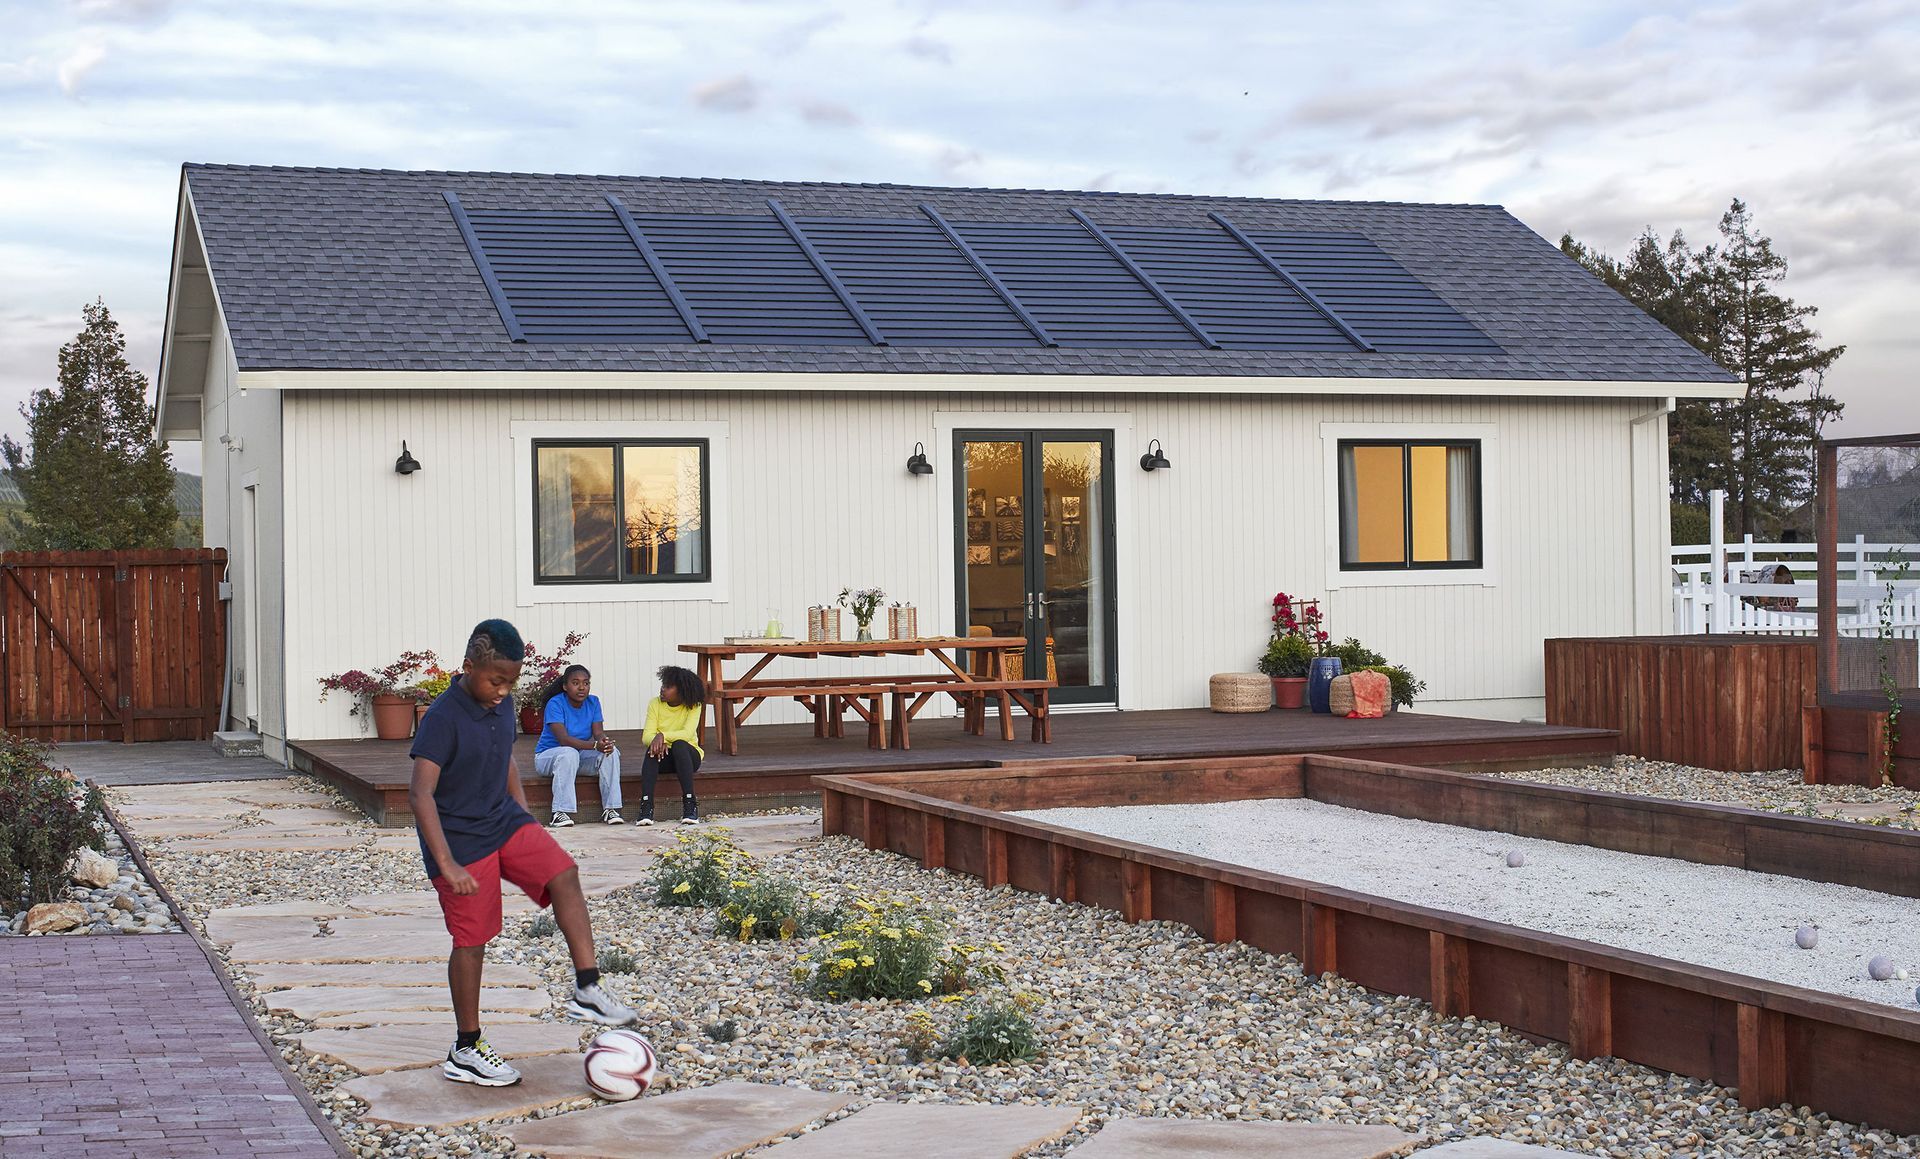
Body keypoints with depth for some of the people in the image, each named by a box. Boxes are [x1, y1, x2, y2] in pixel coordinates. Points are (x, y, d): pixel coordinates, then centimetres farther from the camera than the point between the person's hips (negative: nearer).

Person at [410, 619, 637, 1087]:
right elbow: (421, 794, -26)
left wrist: (525, 817, 18)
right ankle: (465, 1052, 12)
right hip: (460, 837, -7)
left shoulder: (502, 704, 2)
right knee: (472, 940, -1)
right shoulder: (442, 719, -22)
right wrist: (447, 865, -31)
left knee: (563, 874, -14)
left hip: (504, 820, 7)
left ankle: (587, 989, -10)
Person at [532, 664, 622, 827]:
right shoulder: (555, 704, -19)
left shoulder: (593, 702, -1)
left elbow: (598, 733, -9)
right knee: (569, 754, -38)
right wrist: (595, 745, -42)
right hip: (548, 756, -5)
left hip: (579, 758, 5)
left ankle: (610, 808, -20)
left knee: (611, 752, -19)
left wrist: (605, 741, -36)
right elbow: (563, 739, -29)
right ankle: (561, 812, -38)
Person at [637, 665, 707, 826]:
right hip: (664, 757, 2)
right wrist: (658, 741, -34)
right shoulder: (655, 704, -3)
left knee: (679, 745, -35)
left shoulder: (693, 706, -9)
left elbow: (687, 734, -24)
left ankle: (690, 804, -37)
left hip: (688, 755, -2)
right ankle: (646, 805, -40)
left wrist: (663, 736, -39)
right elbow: (647, 736, -11)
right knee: (653, 749, -32)